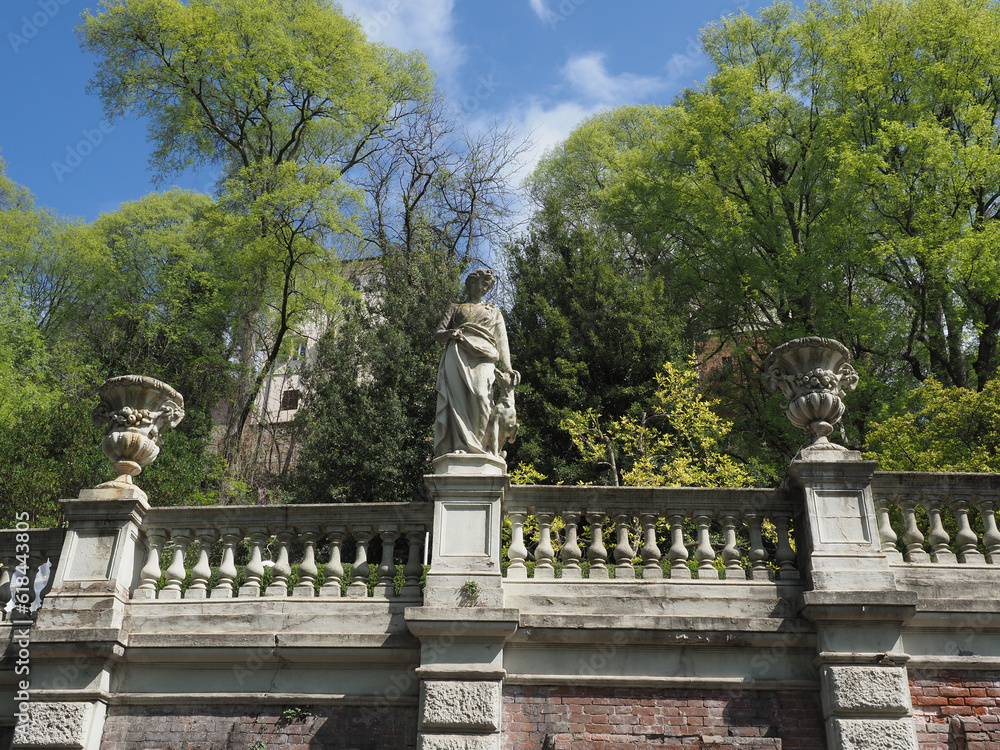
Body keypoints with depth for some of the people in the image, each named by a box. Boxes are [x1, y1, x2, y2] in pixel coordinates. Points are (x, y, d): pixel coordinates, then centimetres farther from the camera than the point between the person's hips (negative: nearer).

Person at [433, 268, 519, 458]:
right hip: (457, 356, 0)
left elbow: (502, 343, 19)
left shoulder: (494, 313, 31)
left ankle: (481, 446, -27)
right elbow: (437, 334, 18)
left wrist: (508, 370, 3)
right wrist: (450, 333, -7)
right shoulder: (454, 309, 29)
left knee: (480, 395, -25)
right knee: (457, 396, -21)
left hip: (482, 357, 0)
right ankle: (460, 446, -29)